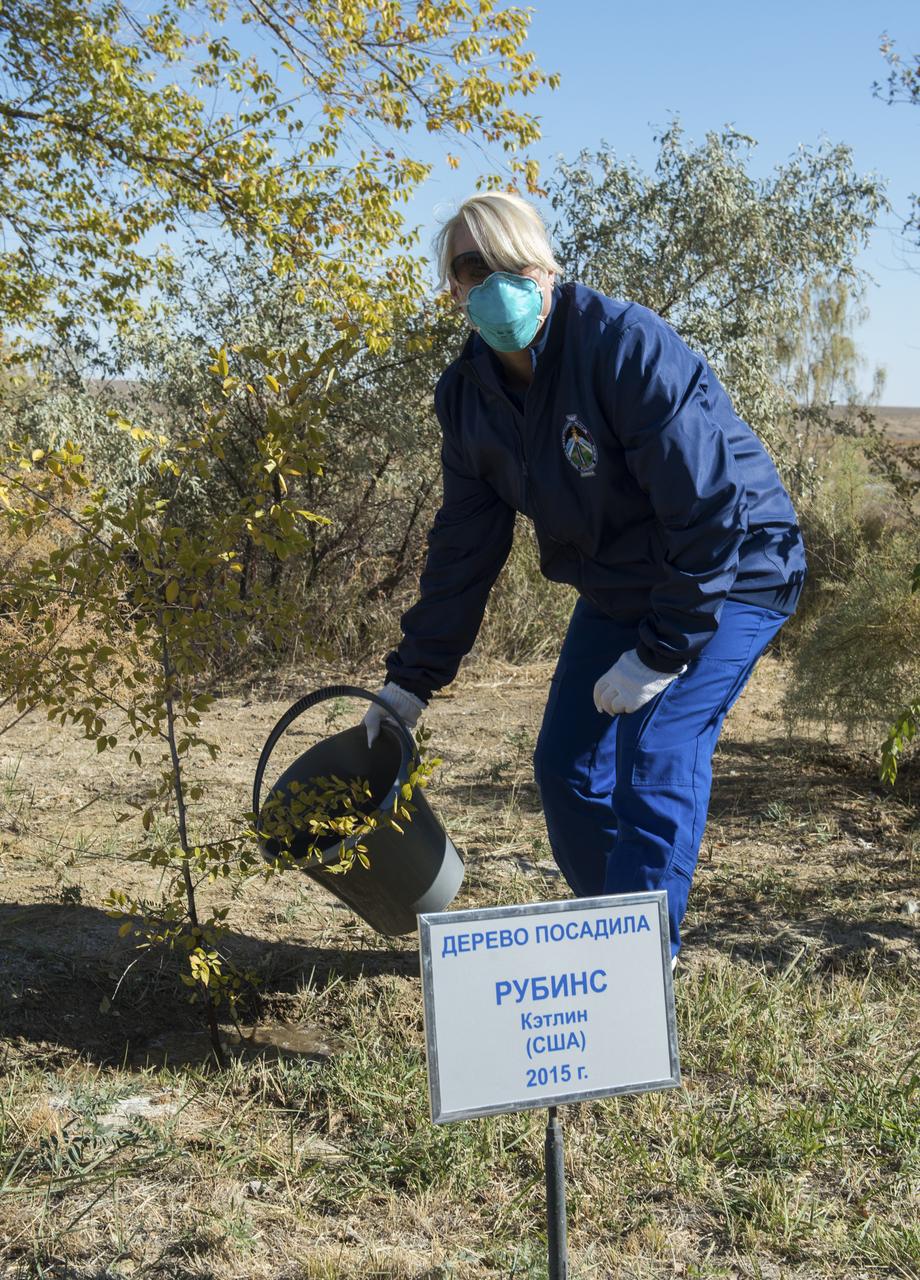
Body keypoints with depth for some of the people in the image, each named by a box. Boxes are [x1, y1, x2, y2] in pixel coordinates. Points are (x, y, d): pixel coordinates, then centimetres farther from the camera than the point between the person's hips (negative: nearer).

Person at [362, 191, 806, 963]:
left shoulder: (627, 344, -27)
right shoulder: (470, 395, -5)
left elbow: (709, 506, -27)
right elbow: (463, 549, 2)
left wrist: (661, 653, -24)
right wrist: (411, 681, 2)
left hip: (729, 575, -7)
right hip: (616, 591, 7)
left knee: (656, 759, -17)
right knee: (566, 765, 6)